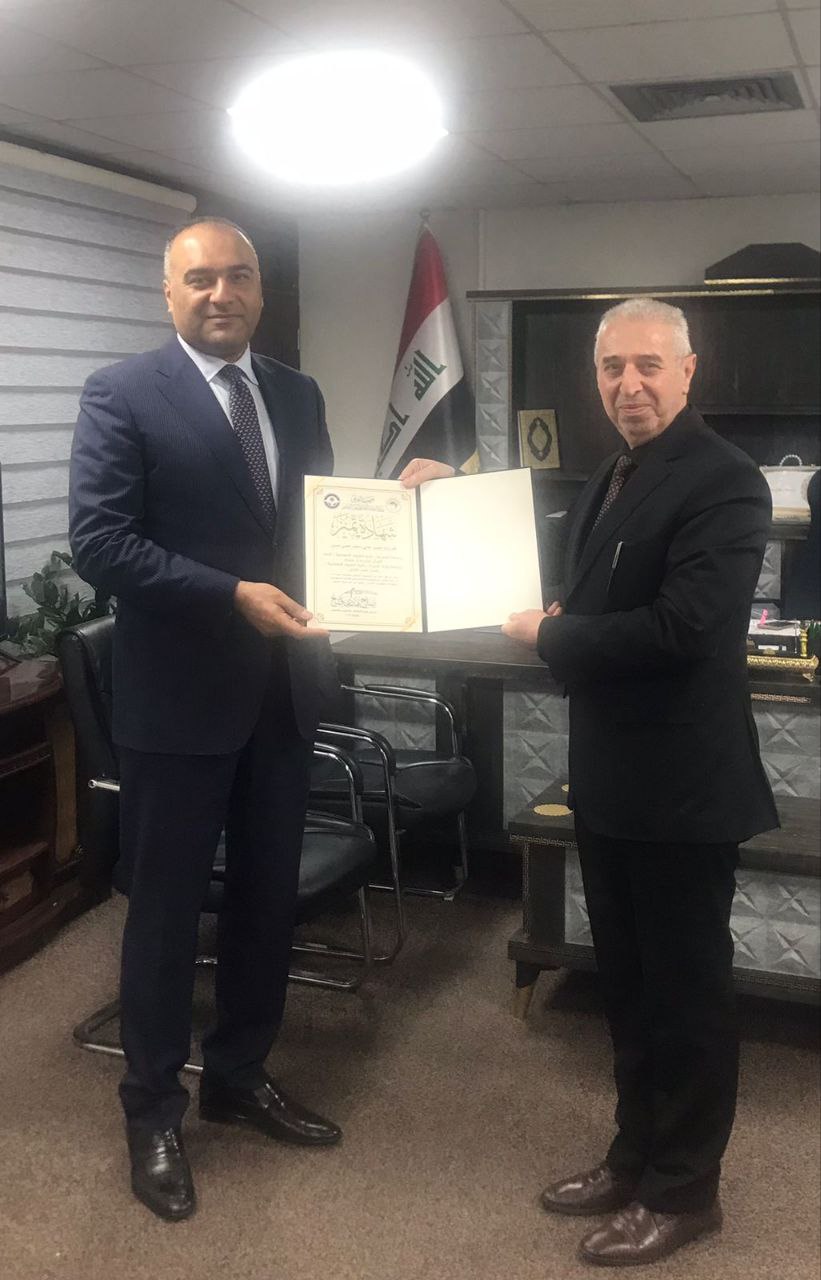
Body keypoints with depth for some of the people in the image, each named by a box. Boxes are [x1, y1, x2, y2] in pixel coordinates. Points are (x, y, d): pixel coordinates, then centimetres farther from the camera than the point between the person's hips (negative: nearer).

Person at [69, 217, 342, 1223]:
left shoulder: (297, 395, 10)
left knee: (268, 895, 17)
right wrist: (232, 595, -25)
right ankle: (153, 1113, 26)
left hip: (282, 689, 6)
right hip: (179, 694, -6)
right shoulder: (121, 394, -8)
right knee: (166, 907, 8)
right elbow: (99, 543, -16)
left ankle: (240, 1076, 37)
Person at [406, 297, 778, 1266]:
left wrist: (549, 637, -14)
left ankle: (684, 1190, 25)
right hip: (611, 779, 8)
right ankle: (637, 1155, 36)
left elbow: (678, 628, -28)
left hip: (682, 787, -8)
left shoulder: (723, 481, -17)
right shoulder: (609, 482, 12)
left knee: (686, 989, 7)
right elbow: (586, 595, 21)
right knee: (628, 982, 19)